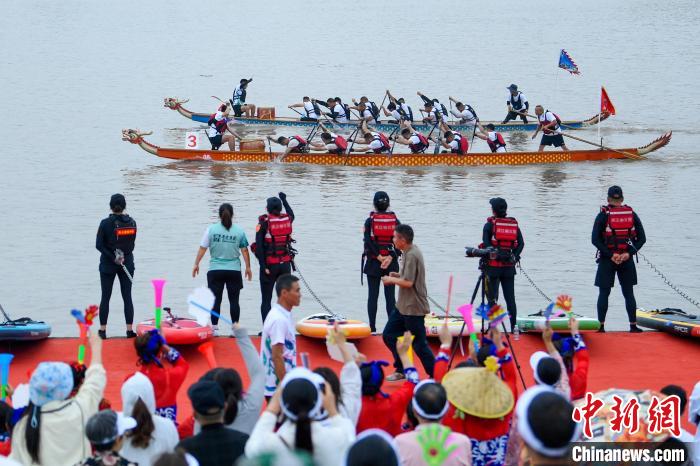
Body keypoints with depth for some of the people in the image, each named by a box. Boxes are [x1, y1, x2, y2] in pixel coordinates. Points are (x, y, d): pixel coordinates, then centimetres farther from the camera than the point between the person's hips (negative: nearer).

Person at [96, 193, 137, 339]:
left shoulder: (106, 223, -13)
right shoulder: (132, 223, -4)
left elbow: (99, 245, -13)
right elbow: (132, 245, -2)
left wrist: (113, 257, -12)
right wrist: (123, 257, -7)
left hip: (108, 264, -2)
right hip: (127, 262, 2)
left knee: (105, 297, 6)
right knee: (127, 297, 6)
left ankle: (102, 330, 6)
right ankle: (130, 330, 2)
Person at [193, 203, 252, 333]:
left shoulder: (211, 229, -4)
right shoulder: (239, 231, -3)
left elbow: (202, 248, -2)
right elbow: (244, 250, 1)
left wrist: (196, 264, 7)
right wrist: (248, 267, 11)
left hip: (215, 271, 0)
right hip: (234, 270, 0)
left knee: (216, 299, 6)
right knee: (234, 300, 6)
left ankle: (214, 328, 5)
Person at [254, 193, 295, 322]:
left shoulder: (264, 222, -10)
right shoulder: (288, 219, 2)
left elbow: (259, 246, -17)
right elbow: (291, 214, 30)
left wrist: (263, 266, -16)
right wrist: (284, 199, 44)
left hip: (269, 264, -4)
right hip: (285, 264, 4)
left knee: (266, 299, 2)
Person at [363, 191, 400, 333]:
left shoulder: (370, 221, -3)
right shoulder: (395, 221, 2)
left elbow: (368, 240, -12)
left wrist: (379, 257, -10)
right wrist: (391, 257, -13)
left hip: (373, 262, -1)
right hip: (392, 263, 1)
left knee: (373, 296, 3)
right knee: (390, 296, 4)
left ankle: (372, 326, 1)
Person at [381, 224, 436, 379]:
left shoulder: (412, 255, -21)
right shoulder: (409, 252, 10)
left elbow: (408, 282, -26)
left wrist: (391, 280, -10)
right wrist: (398, 275, 8)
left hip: (414, 308, -10)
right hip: (403, 306, 10)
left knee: (419, 344, -4)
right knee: (389, 335, 14)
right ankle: (401, 370, 23)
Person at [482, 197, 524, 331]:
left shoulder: (489, 225, -4)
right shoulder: (514, 224, 8)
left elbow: (486, 244, -13)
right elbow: (521, 243, 0)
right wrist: (514, 256, -2)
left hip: (493, 266, -3)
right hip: (509, 267, 3)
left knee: (492, 297, 1)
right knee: (510, 298, 8)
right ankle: (514, 326, 6)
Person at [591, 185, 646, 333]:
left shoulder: (603, 215, -6)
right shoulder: (632, 214, 3)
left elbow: (595, 239, -13)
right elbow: (642, 238, -1)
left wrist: (610, 255, -13)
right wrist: (629, 253, -8)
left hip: (607, 260, -2)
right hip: (627, 260, 2)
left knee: (603, 294, 5)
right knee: (629, 294, 10)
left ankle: (601, 326, 2)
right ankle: (633, 326, 8)